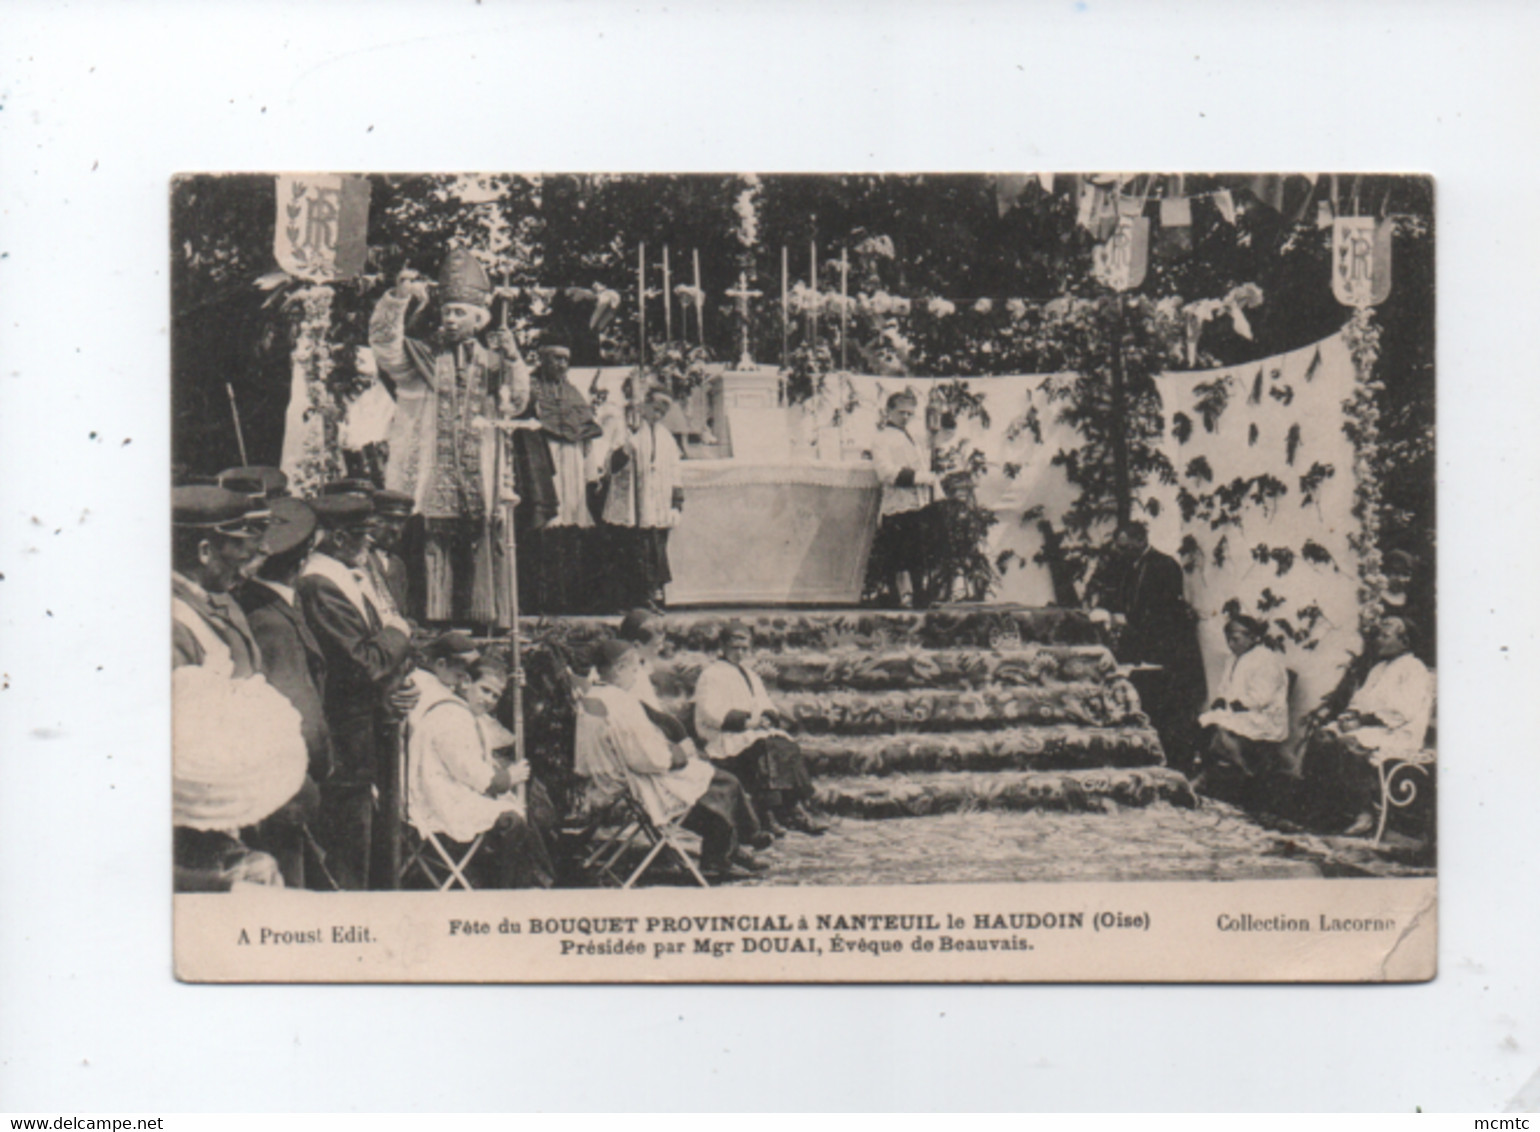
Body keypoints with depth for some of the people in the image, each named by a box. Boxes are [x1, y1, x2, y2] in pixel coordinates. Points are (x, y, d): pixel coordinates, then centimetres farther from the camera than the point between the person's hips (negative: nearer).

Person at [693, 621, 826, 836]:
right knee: (766, 748, -35)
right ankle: (769, 812, -40)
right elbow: (710, 713, -10)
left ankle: (797, 806, -31)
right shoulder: (711, 675, 4)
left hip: (757, 731, 7)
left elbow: (766, 705, 23)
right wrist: (746, 720, -18)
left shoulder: (750, 675, 29)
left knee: (789, 747, -22)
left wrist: (766, 717, -2)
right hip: (725, 739, -7)